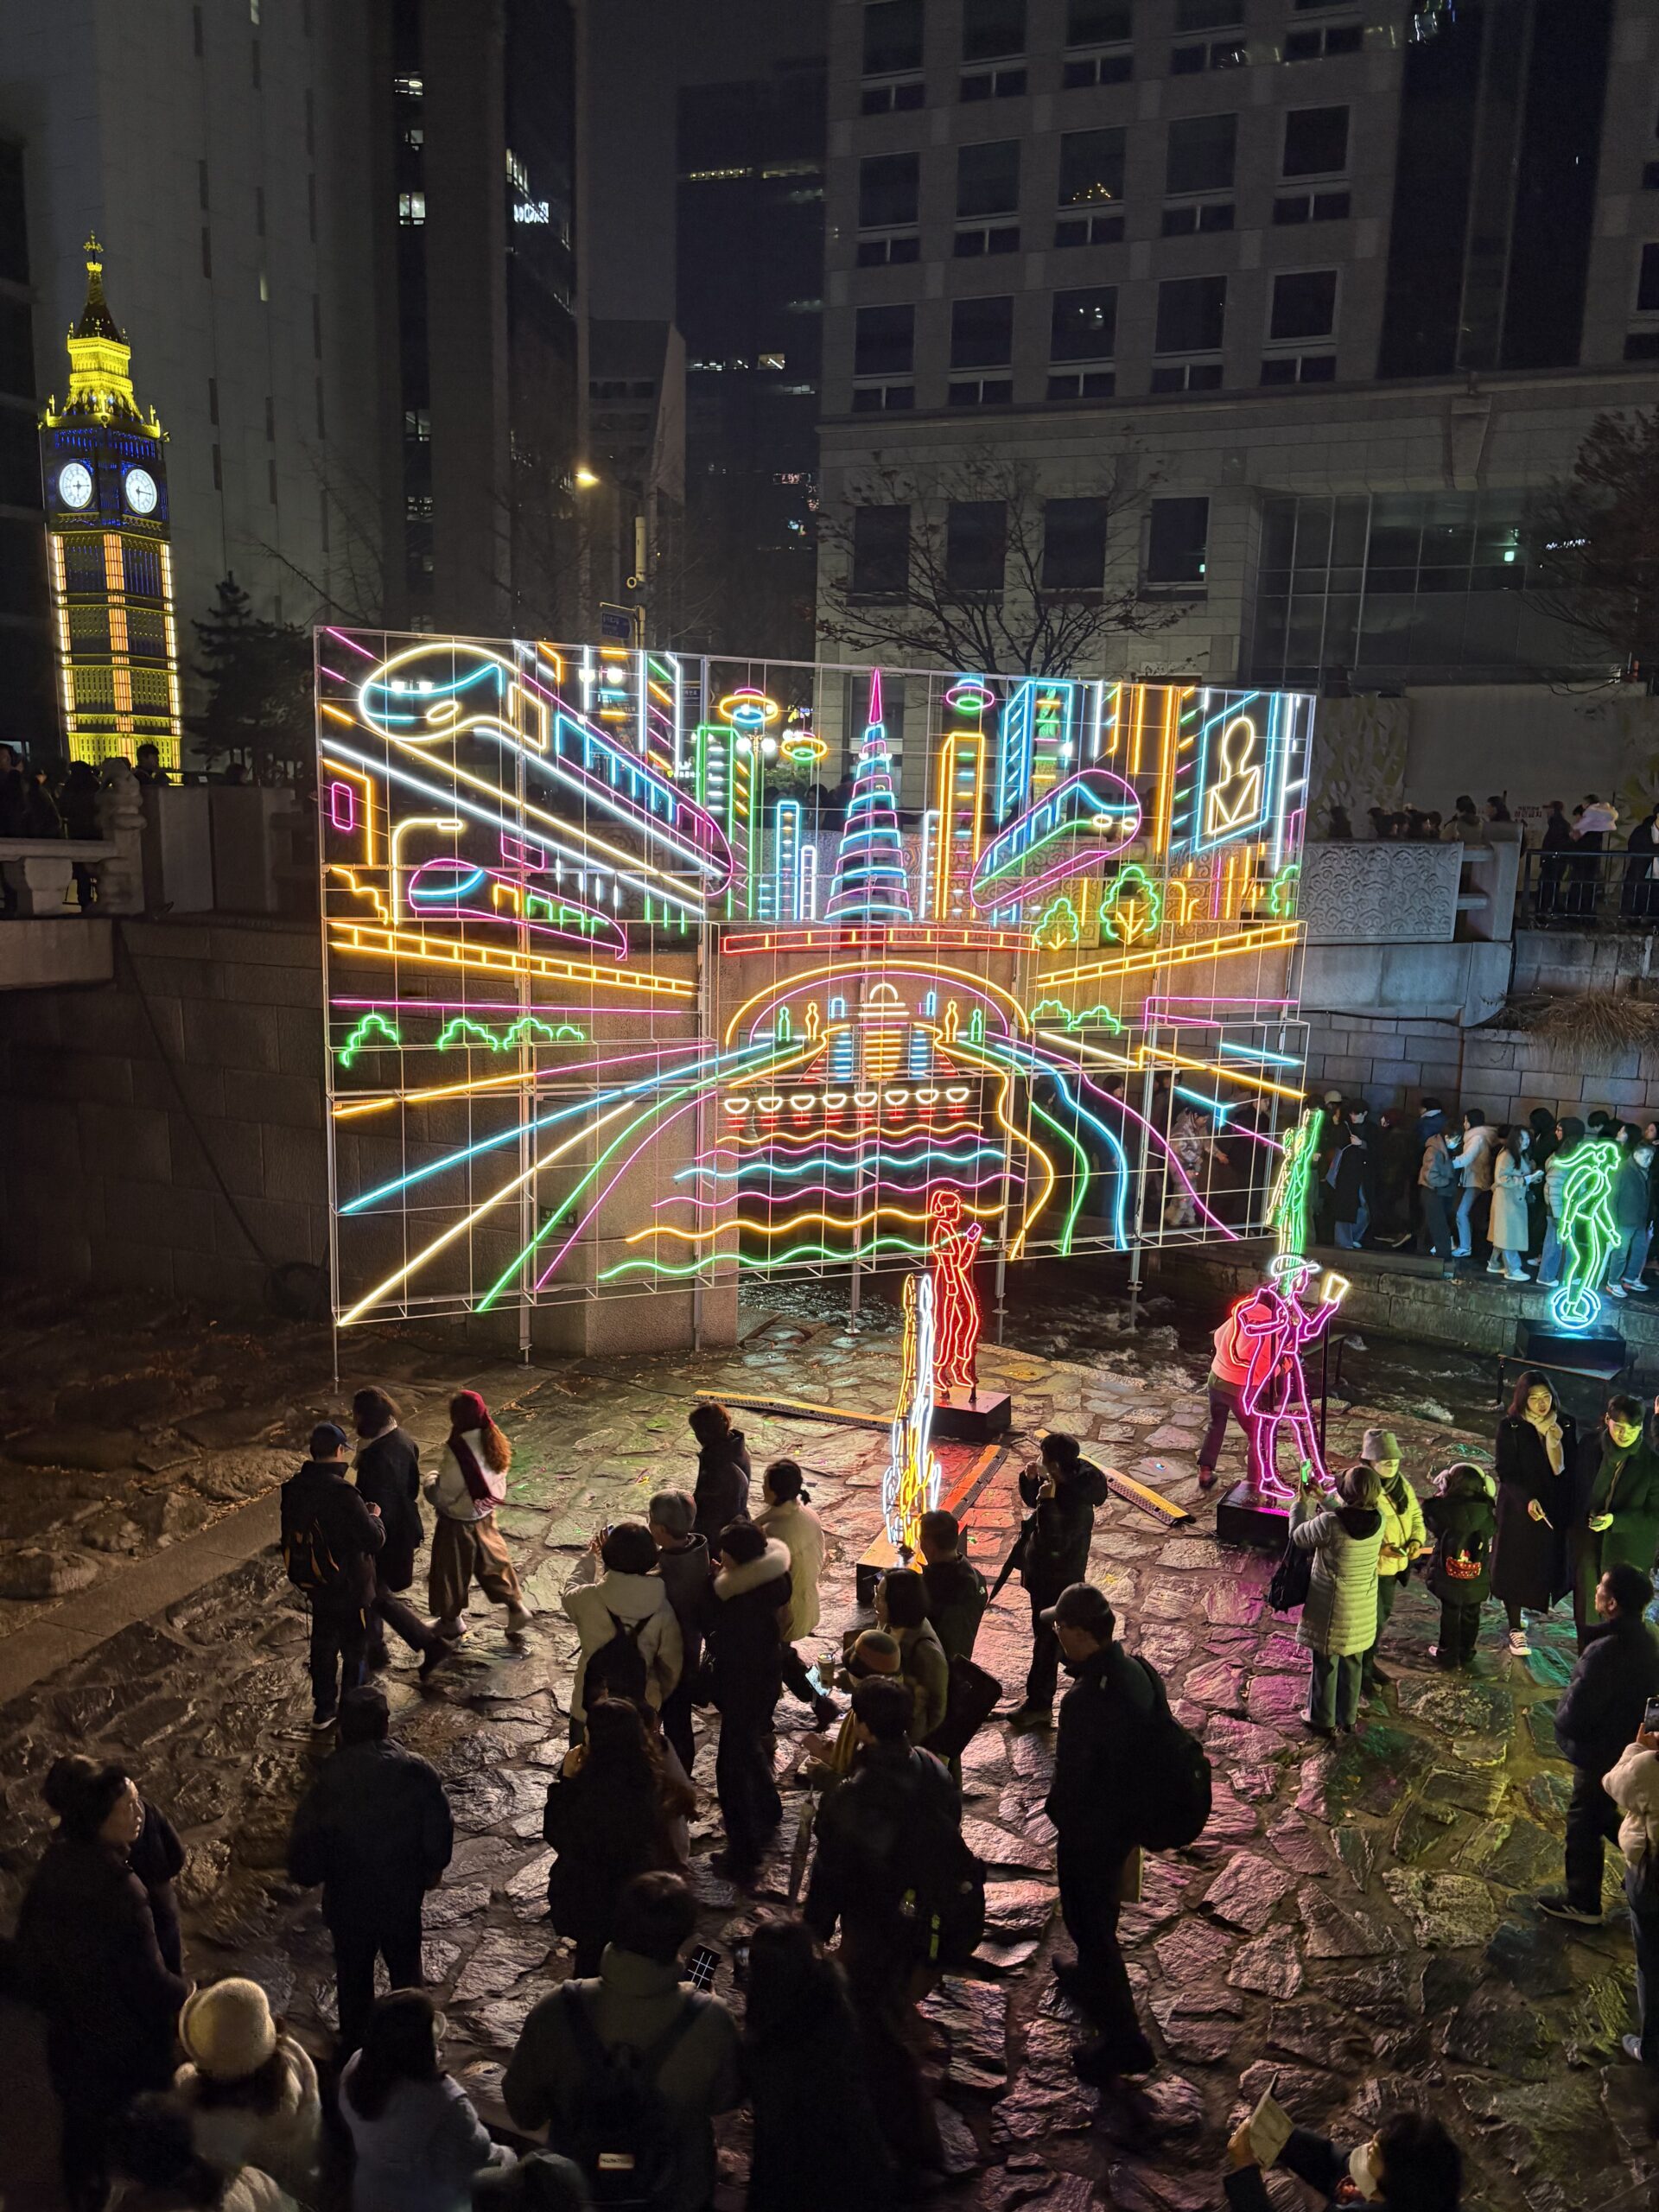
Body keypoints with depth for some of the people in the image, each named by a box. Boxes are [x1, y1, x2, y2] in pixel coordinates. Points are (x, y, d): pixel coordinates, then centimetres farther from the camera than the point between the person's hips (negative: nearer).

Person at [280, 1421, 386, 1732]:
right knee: (355, 1651, 12)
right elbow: (374, 1540, -25)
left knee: (323, 1645, 22)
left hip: (315, 1586, 6)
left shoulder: (294, 1488, -7)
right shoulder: (342, 1494, -29)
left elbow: (291, 1534, 9)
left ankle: (323, 1709, 35)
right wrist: (373, 1517, -5)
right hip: (350, 1589, -6)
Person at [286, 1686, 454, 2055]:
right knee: (405, 1969, 23)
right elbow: (440, 1830, -11)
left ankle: (355, 2045, 39)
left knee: (354, 1975, 23)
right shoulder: (416, 1772, -20)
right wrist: (434, 1867, 9)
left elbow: (306, 1841, -14)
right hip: (403, 1894, 1)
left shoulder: (330, 1779, -23)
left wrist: (305, 1876, 8)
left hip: (349, 1899, -1)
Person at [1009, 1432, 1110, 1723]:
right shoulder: (1058, 1481, -6)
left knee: (1046, 1637, 5)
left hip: (1058, 1577, -9)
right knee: (1045, 1630, 28)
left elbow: (1055, 1543, -37)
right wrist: (1030, 1480, -10)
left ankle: (1039, 1702, 19)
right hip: (1041, 1569, 9)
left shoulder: (1078, 1504, -32)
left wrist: (1047, 1502, -39)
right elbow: (1031, 1501, 10)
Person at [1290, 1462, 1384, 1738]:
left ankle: (1323, 1720, 31)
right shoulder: (1377, 1521, -15)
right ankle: (1348, 1718, 39)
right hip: (1363, 1611, 5)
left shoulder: (1329, 1524, -30)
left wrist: (1303, 1500, 0)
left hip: (1331, 1610, -5)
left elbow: (1297, 1535, -12)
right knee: (1352, 1665, 23)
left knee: (1325, 1665, 15)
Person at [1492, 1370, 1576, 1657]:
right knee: (1514, 1566, 6)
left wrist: (1555, 1441, -22)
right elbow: (1505, 1471, -10)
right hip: (1518, 1507, -3)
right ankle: (1515, 1628, 19)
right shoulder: (1510, 1427, -11)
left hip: (1555, 1507, 3)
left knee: (1546, 1562, 13)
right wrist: (1527, 1499, -22)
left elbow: (1567, 1469, -7)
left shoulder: (1566, 1425, -4)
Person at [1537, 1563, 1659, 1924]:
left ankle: (1582, 1902, 25)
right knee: (1607, 1816, 28)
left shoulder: (1606, 1652, -35)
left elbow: (1574, 1715, -29)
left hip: (1600, 1755, -7)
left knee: (1583, 1823, 11)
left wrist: (1562, 1719, -6)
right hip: (1630, 1744, 8)